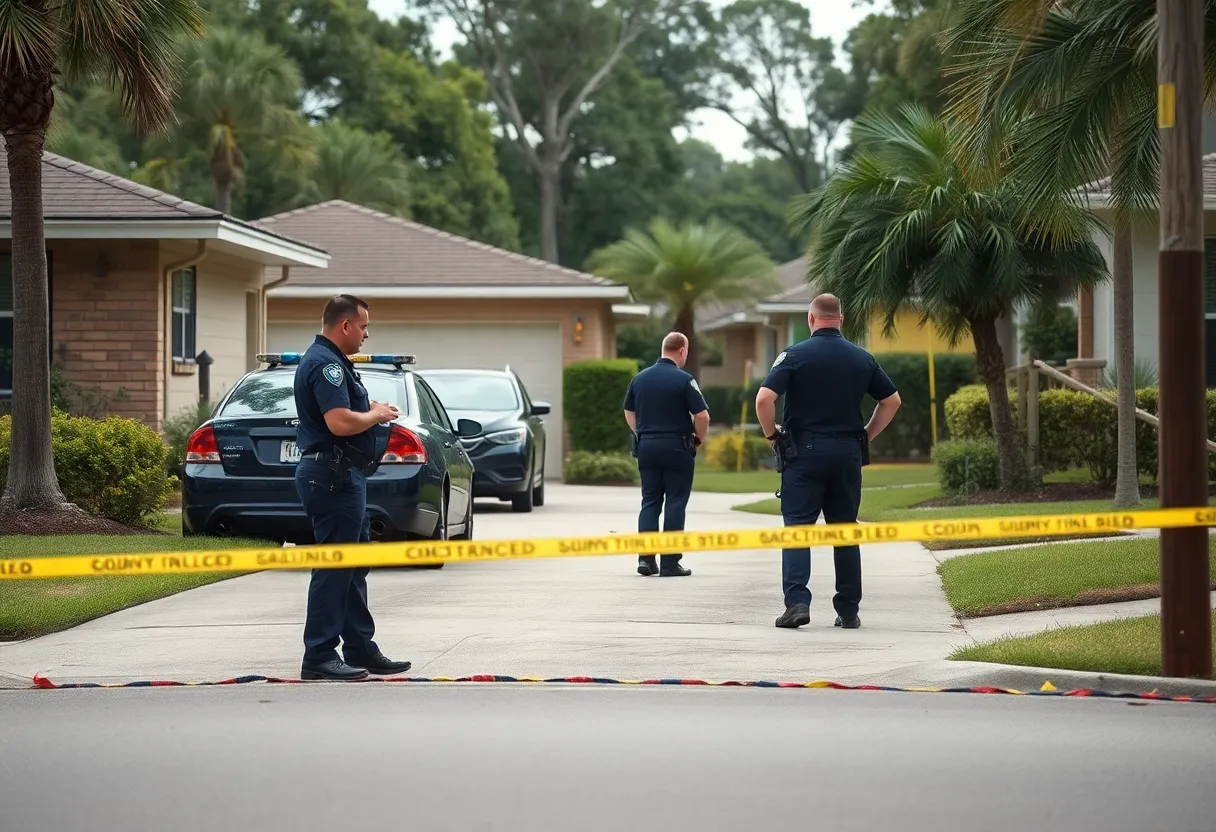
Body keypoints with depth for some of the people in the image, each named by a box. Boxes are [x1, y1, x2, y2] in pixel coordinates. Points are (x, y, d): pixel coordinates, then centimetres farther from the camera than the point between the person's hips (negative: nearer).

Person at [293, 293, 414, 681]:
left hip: (343, 477, 11)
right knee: (334, 568, -8)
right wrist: (377, 415, -10)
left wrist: (371, 408, 11)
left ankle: (361, 649, 21)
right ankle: (319, 658, -6)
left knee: (354, 568, 15)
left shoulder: (333, 361, 18)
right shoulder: (325, 364, -17)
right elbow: (340, 422, -27)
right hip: (333, 476, -11)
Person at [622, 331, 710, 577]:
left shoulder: (640, 378, 6)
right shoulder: (684, 380, -11)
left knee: (649, 502, 10)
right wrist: (699, 437, 3)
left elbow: (629, 412, 15)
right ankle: (670, 563, 0)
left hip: (646, 446, 5)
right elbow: (702, 415, -14)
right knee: (675, 503, 1)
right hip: (677, 447, -5)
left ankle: (645, 558, 2)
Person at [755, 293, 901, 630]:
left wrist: (772, 435, -1)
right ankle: (848, 611, 11)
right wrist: (866, 436, 17)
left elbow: (764, 398, -15)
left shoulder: (796, 355, -6)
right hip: (848, 452, 3)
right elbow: (892, 401, 13)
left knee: (797, 526, -1)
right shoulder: (862, 359, 7)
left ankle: (797, 601, -16)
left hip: (804, 451, -3)